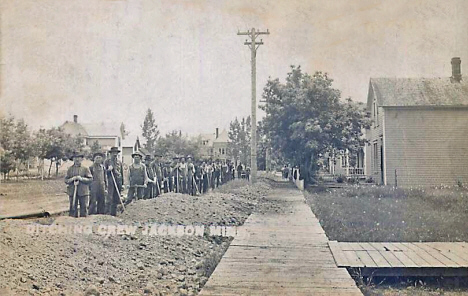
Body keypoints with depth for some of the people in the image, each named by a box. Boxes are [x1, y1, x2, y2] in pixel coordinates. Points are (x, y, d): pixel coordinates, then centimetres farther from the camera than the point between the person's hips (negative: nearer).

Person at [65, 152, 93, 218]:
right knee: (73, 208, 1)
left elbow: (90, 179, 0)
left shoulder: (85, 169, 6)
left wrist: (81, 179, -13)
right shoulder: (70, 169, 11)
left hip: (83, 192, -1)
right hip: (72, 192, 1)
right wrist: (72, 179, -11)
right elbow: (66, 180, 8)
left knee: (84, 208, -2)